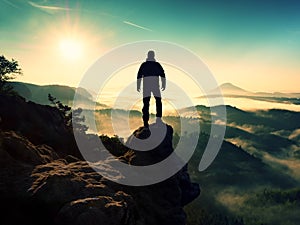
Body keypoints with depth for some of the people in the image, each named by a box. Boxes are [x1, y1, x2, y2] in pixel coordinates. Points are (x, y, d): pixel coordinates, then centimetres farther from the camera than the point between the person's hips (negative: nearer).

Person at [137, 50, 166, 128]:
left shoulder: (143, 65, 6)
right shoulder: (157, 64, 6)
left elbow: (139, 76, 4)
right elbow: (163, 75, 3)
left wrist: (138, 86, 9)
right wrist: (163, 85, 8)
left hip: (146, 85, 1)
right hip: (155, 85, 0)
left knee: (146, 103, 2)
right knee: (158, 101, 13)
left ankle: (146, 122, 0)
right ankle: (158, 117, 0)